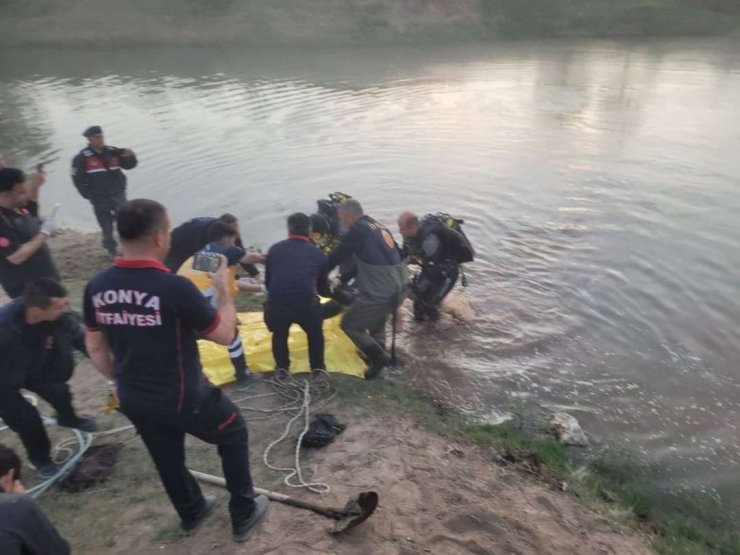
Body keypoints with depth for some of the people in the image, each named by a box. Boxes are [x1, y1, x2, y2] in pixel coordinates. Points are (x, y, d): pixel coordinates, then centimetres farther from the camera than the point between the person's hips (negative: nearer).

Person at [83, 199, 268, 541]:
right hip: (183, 399, -6)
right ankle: (243, 516, 32)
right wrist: (224, 290, -4)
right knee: (233, 435, 20)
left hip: (133, 401, 6)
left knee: (166, 458, 27)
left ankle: (190, 514, 52)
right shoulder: (174, 288, -28)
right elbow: (225, 335, -17)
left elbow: (95, 348, 5)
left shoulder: (97, 286, -8)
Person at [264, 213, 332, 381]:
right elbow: (323, 288, 24)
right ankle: (318, 368, 34)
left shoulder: (275, 249, 15)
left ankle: (282, 369, 35)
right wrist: (331, 291, 49)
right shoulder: (318, 254, 14)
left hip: (276, 305, 1)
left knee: (279, 333, 34)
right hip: (306, 305, -1)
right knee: (315, 332, 32)